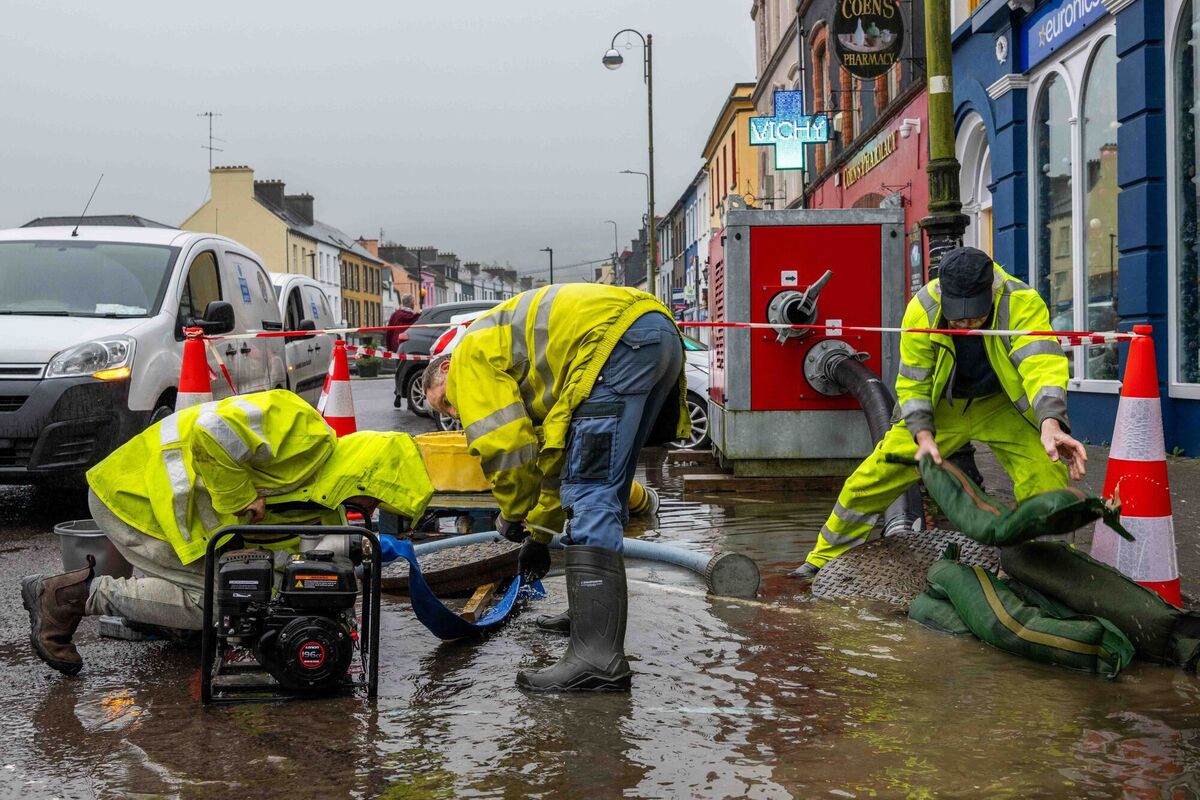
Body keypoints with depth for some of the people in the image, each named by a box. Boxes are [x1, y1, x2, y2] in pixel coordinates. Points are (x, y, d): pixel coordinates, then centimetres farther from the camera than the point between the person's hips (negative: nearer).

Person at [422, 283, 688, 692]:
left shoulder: (471, 355, 9)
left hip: (619, 338, -10)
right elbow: (559, 456, 40)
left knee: (589, 497, -13)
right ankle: (593, 613, 32)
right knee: (604, 491, 21)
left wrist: (513, 514, 14)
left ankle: (598, 656, -20)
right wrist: (540, 533, 44)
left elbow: (504, 444, -2)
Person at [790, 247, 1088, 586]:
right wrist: (923, 436, -31)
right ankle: (824, 559, 16)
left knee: (1046, 475, -24)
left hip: (1001, 406, -1)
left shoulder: (1022, 303, -30)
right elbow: (913, 384, -15)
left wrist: (1050, 423, -62)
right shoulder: (922, 311, -23)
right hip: (942, 406, 1)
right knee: (872, 478, -3)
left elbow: (1043, 364, -44)